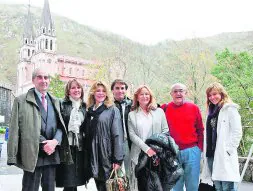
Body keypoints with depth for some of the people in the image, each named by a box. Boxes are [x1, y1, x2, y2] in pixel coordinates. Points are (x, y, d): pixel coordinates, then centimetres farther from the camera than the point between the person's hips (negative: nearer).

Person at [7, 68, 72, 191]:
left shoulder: (55, 102, 14)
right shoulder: (21, 101, 1)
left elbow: (60, 126, 10)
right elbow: (15, 129, -4)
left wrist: (55, 141, -11)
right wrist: (12, 156, -10)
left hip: (52, 154, 4)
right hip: (32, 155, -4)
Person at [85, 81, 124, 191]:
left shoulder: (112, 110, -3)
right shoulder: (90, 111, 11)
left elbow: (117, 135, -10)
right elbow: (87, 135, 12)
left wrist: (118, 159, -16)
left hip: (108, 155, -4)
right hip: (94, 157, 4)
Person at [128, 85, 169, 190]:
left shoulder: (159, 111, 10)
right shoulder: (132, 114, 7)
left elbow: (165, 130, 5)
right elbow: (132, 135, -2)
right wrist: (146, 148, -13)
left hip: (157, 154, 1)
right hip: (139, 155, 0)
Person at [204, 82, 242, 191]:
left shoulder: (230, 109, -3)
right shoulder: (212, 111, 18)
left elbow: (237, 132, -10)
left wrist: (228, 150, -14)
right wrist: (208, 151, 13)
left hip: (225, 156, -7)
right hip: (212, 154, 7)